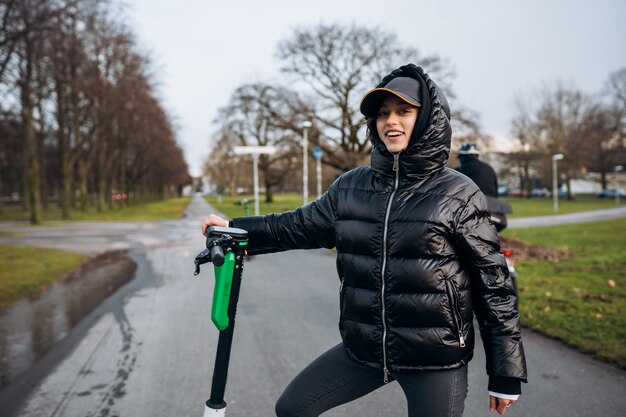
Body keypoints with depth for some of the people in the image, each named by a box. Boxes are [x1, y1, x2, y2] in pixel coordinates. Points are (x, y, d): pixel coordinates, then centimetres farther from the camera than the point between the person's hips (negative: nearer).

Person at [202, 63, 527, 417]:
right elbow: (301, 225, 14)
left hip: (435, 359, -4)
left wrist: (507, 373, -5)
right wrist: (234, 228, 11)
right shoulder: (351, 186, 2)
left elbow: (494, 282, -7)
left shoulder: (459, 195, -9)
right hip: (364, 348, 4)